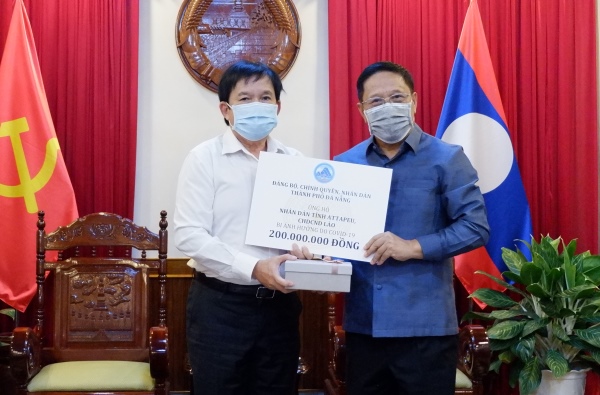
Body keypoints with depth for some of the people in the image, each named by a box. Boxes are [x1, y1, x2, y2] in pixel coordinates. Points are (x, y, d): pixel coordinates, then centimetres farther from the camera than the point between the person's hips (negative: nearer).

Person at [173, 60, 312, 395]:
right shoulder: (204, 158, -5)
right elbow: (189, 235, -13)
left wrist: (306, 251, -13)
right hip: (220, 304, -4)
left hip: (280, 304, 4)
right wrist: (253, 268, -22)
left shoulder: (295, 162, 7)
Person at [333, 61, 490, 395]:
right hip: (362, 324, 4)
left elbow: (476, 227, -8)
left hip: (425, 326, -4)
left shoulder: (446, 159, -3)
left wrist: (414, 247, -17)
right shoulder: (344, 164, 8)